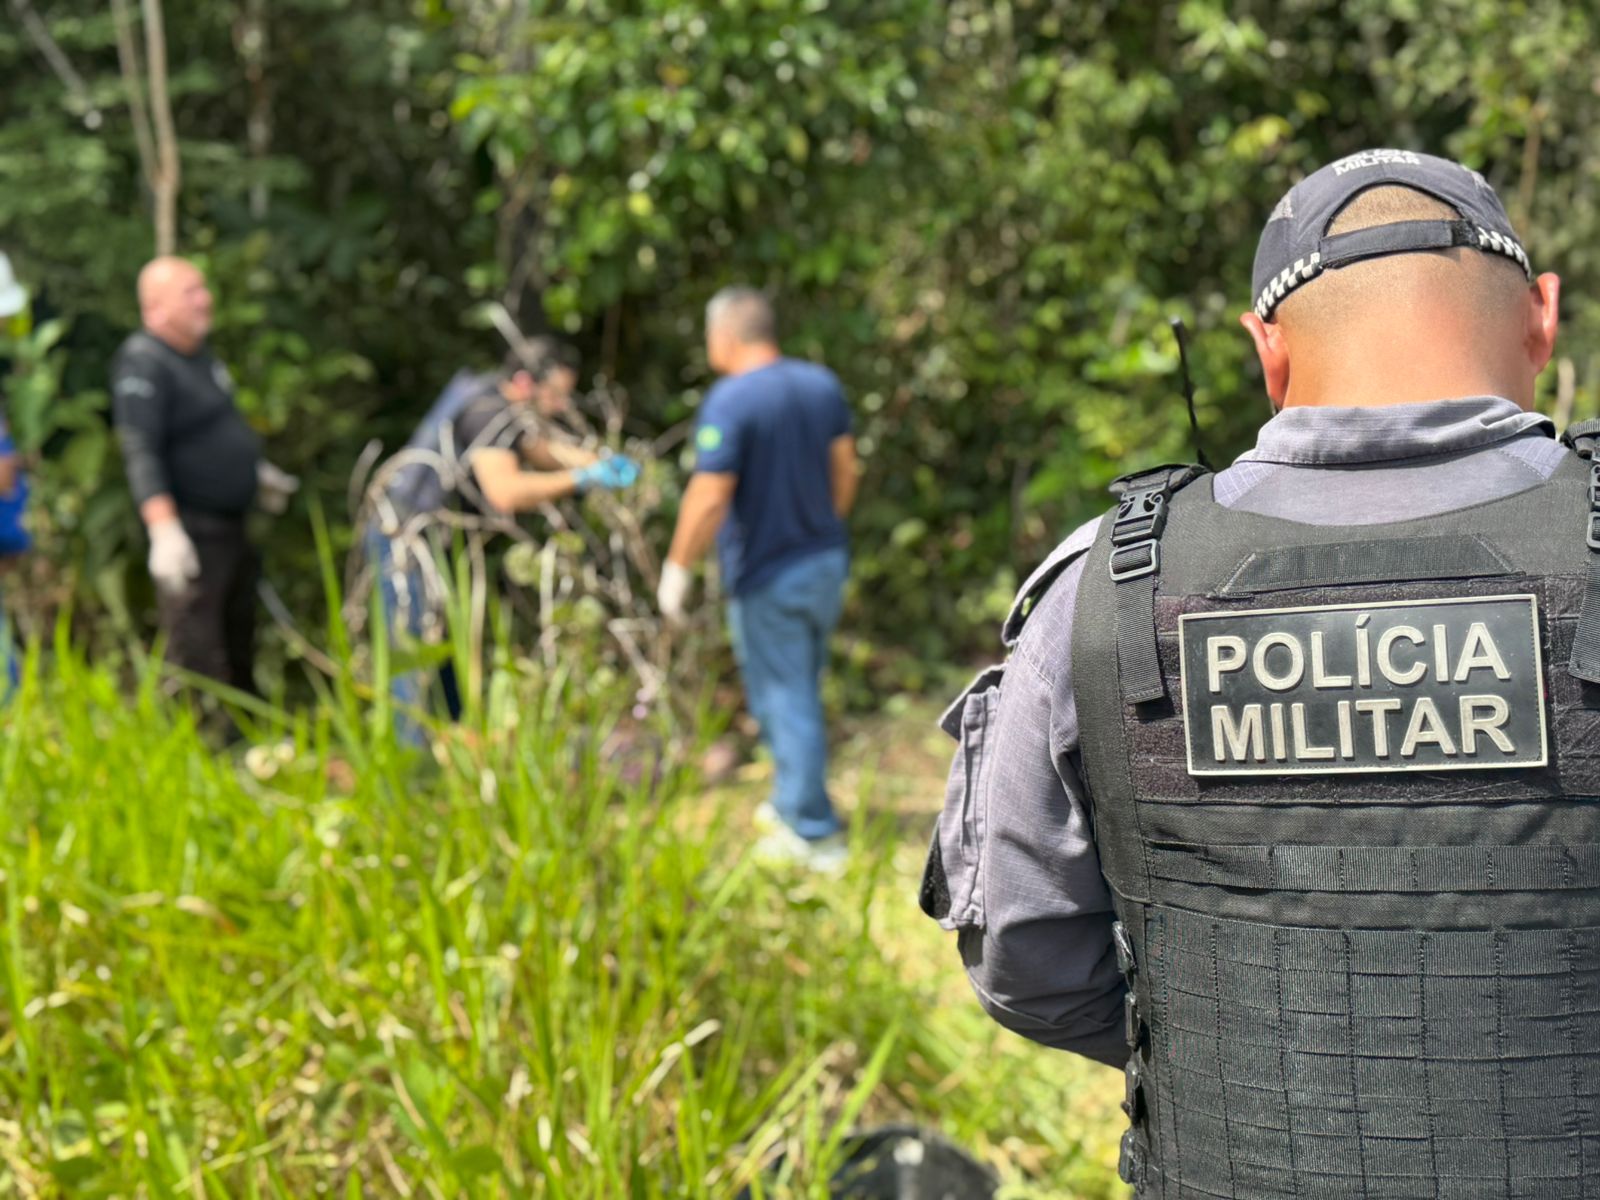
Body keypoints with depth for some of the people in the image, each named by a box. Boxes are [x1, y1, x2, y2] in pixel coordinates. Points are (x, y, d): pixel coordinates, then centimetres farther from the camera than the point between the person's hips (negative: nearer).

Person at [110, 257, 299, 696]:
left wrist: (256, 472, 29)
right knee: (197, 659, -10)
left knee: (239, 653, 19)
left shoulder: (198, 352, 13)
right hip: (190, 534, -10)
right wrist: (165, 530, -30)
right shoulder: (143, 363, -16)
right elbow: (140, 454, -23)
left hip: (230, 528, 10)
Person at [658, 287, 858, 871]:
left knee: (785, 701, 1)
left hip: (768, 576, -7)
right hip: (826, 563, 7)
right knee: (802, 690, 20)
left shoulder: (730, 401, -18)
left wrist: (677, 568, -10)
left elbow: (709, 498, -21)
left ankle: (814, 834, 6)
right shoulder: (822, 384, 3)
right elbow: (844, 470, 9)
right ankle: (793, 802, 32)